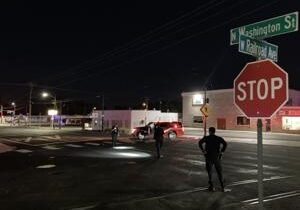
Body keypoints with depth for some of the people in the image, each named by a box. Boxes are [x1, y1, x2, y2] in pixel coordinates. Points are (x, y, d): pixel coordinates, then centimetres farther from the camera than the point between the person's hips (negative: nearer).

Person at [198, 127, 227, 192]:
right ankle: (222, 186, 10)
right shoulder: (219, 138, 3)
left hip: (209, 157, -2)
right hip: (217, 157, 2)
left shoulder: (206, 138, -2)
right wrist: (222, 151, -5)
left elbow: (200, 142, -19)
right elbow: (225, 144, -11)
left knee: (209, 172, 9)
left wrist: (203, 150, -11)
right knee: (219, 171, 13)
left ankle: (211, 186, 5)